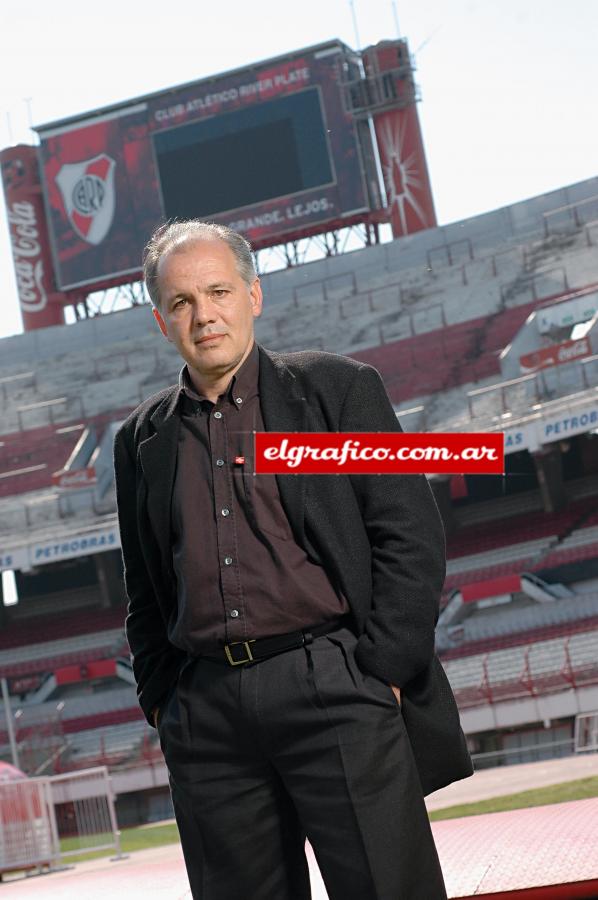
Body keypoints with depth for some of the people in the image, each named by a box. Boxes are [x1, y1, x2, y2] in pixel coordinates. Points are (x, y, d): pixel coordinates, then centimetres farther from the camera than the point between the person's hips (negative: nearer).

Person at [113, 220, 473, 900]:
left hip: (334, 688, -3)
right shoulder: (143, 439, 14)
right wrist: (161, 702, 10)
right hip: (208, 714, 3)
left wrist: (382, 670, -8)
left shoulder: (337, 388, 4)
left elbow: (412, 534, -1)